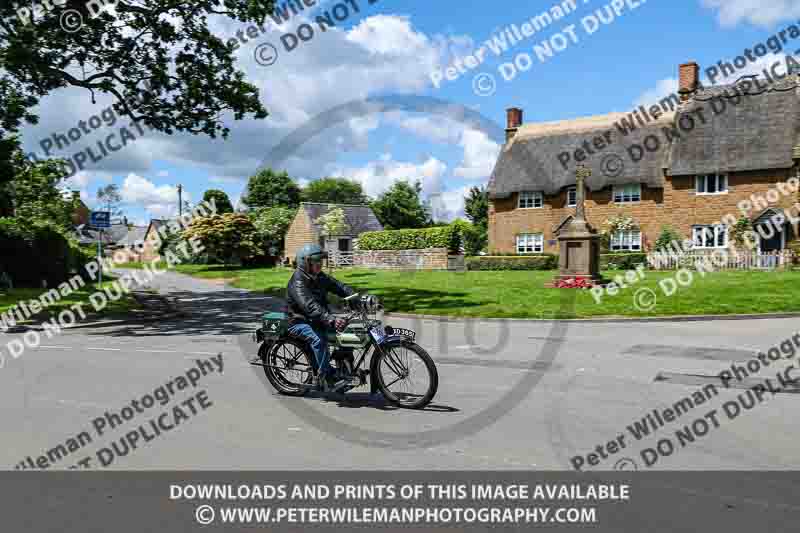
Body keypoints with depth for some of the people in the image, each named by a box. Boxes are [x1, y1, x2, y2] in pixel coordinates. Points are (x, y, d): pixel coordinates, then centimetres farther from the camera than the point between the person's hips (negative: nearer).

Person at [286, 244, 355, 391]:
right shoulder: (298, 282, -23)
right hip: (299, 322, -8)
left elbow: (338, 286, -1)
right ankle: (326, 377, -22)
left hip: (318, 319, 8)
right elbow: (311, 306, -36)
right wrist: (331, 320, -49)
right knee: (318, 338, -33)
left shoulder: (320, 277, 4)